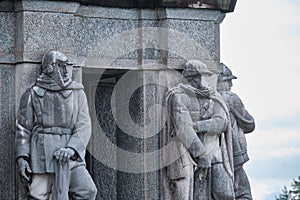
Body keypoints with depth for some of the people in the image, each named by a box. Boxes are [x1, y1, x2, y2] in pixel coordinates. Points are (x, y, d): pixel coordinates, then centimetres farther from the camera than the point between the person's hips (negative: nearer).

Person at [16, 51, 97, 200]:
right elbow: (23, 128, 8)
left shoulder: (77, 92, 10)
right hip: (42, 153, -1)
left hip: (69, 155, 1)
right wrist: (22, 157, -3)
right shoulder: (33, 94, 8)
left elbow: (84, 126, 1)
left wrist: (71, 148, -15)